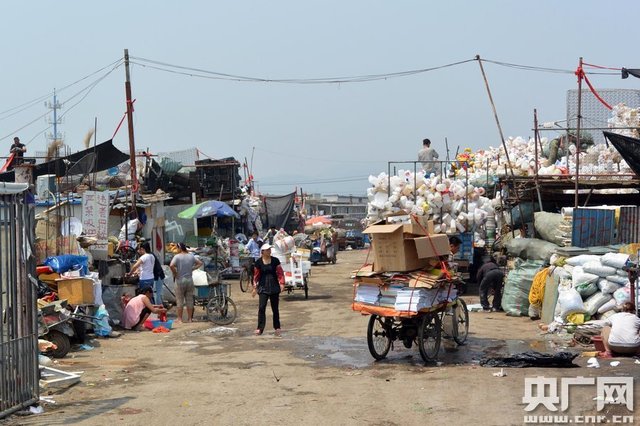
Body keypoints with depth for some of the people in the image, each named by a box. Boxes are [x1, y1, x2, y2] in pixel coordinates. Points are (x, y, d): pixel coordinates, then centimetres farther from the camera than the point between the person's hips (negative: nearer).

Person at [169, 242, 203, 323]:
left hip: (180, 280, -4)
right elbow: (200, 263, 12)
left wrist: (175, 273, -10)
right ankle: (189, 318, 13)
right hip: (189, 280, 4)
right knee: (189, 300, 9)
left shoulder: (177, 256, -11)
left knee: (179, 300, 3)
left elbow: (171, 265, -25)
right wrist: (192, 269, 9)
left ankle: (179, 319, 5)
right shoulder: (191, 256, 5)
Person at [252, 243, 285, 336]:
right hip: (263, 287, -1)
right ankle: (260, 328, -9)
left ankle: (277, 327, 17)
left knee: (275, 308, 8)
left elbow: (280, 273, 3)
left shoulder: (275, 261, 1)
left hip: (274, 287, 1)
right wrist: (255, 287, 3)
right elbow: (256, 275, 4)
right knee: (261, 307, -10)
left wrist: (281, 283, -7)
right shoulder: (258, 262, -1)